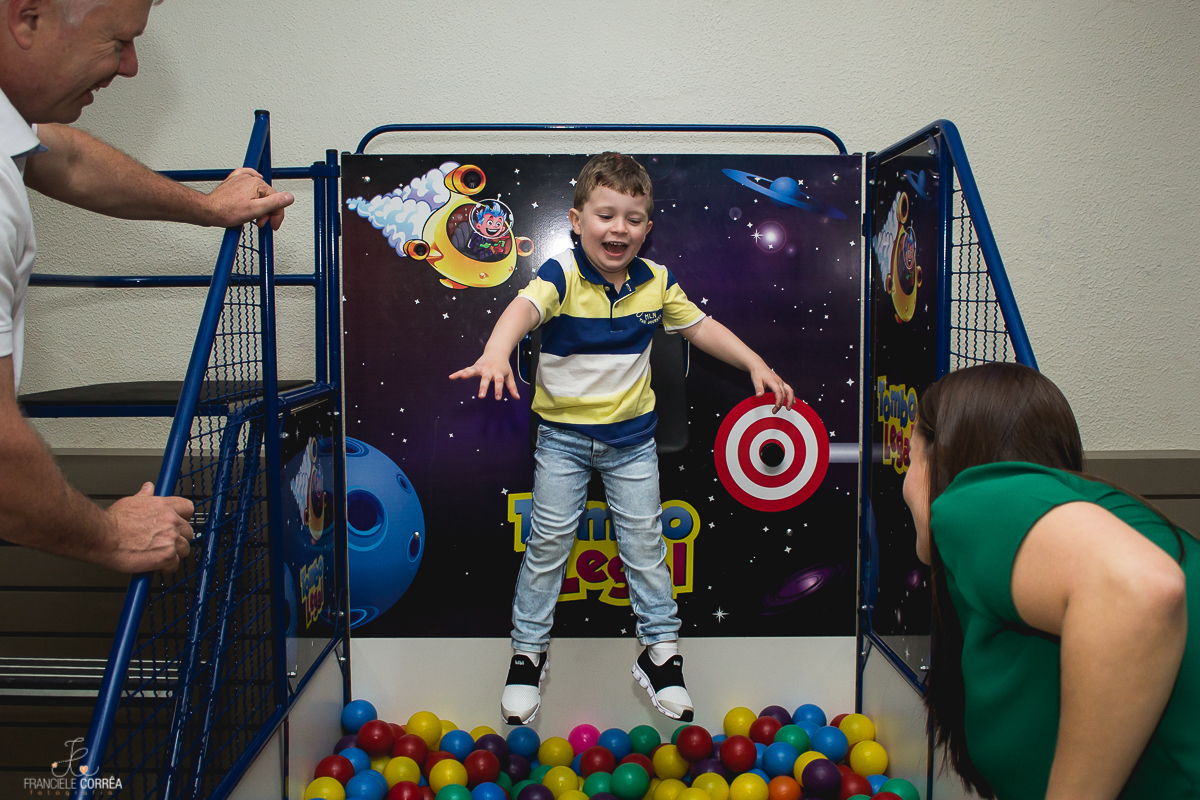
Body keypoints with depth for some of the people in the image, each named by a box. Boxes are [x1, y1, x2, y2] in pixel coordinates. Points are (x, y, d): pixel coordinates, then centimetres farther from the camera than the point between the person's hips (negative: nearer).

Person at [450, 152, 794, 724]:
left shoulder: (656, 283, -2)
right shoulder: (561, 276, -16)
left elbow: (702, 327, 10)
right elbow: (523, 309, -35)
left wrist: (756, 365, 3)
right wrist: (496, 354, -55)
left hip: (632, 434, 3)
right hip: (563, 433, -3)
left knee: (644, 540, 9)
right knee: (549, 539, 3)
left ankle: (660, 651, 24)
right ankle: (528, 651, 20)